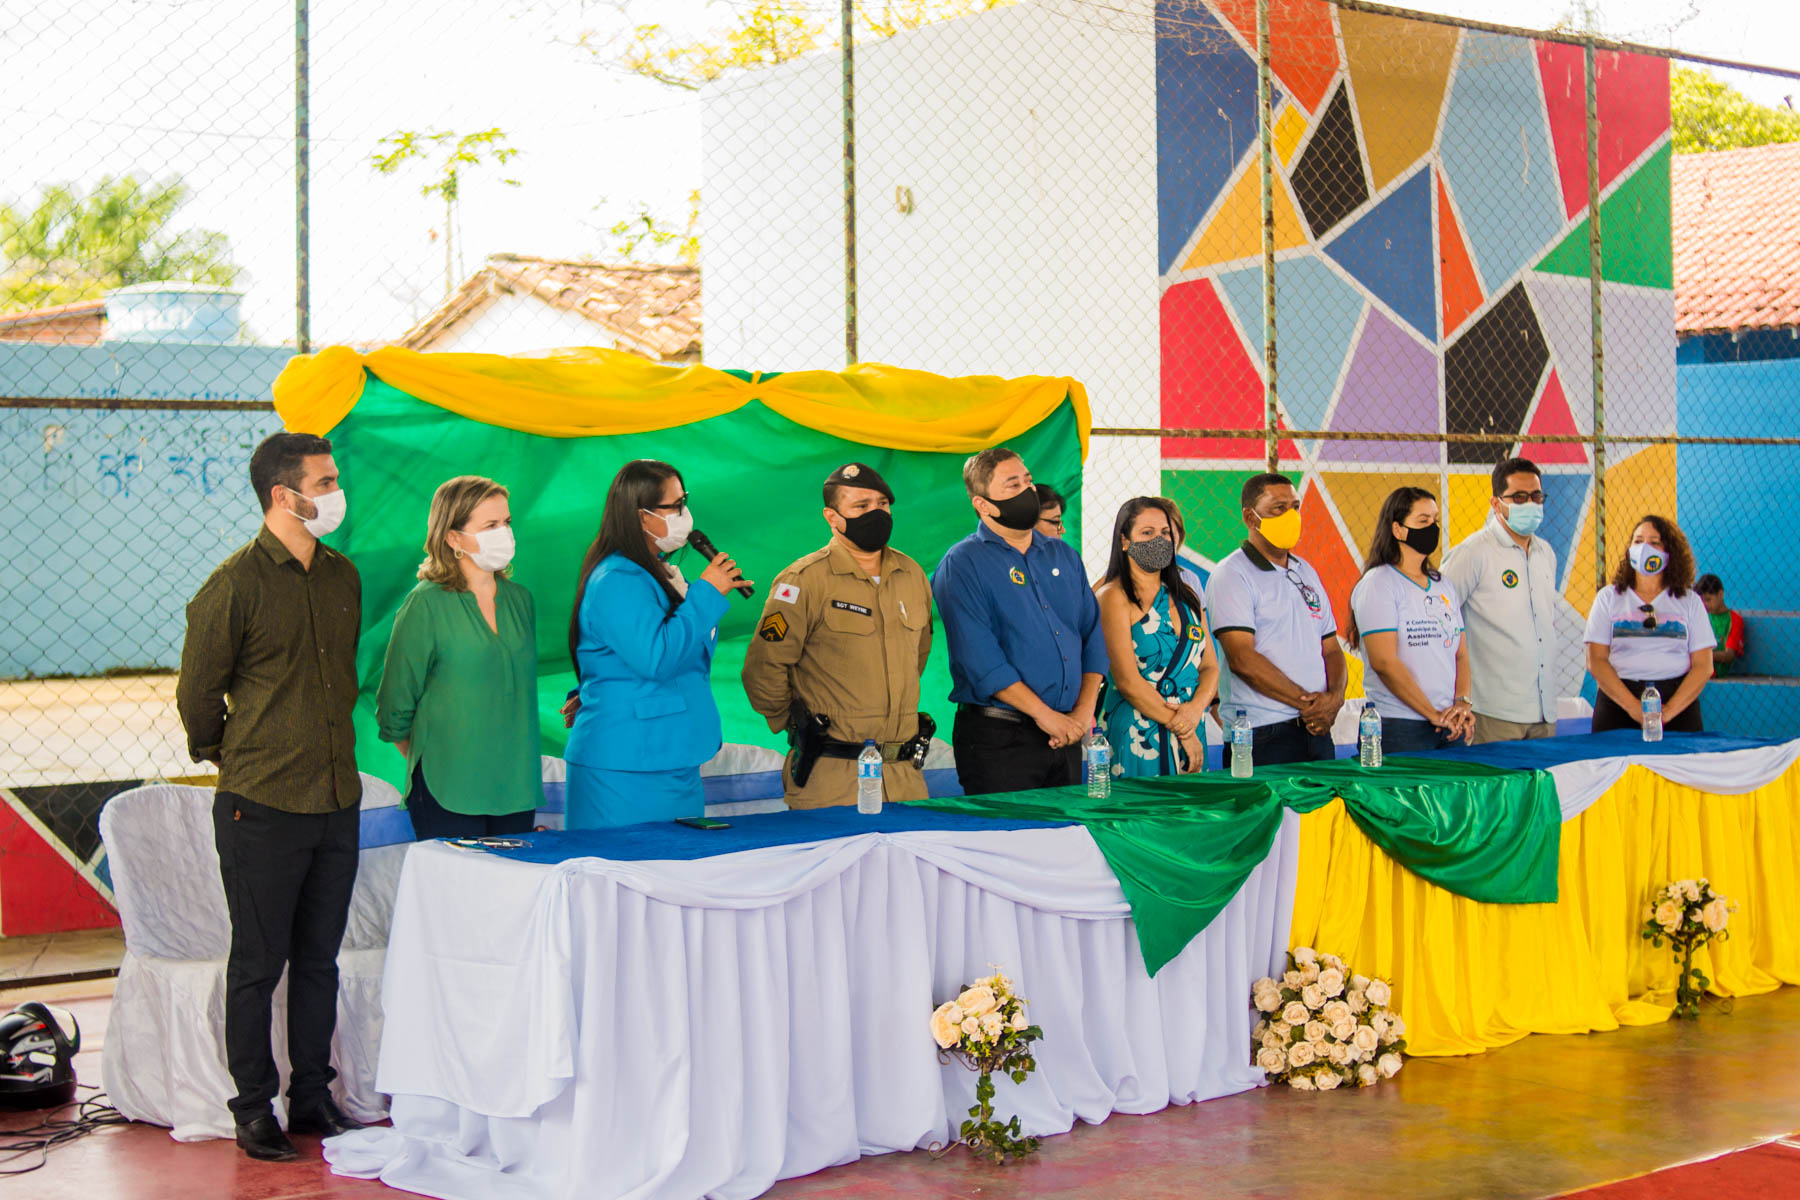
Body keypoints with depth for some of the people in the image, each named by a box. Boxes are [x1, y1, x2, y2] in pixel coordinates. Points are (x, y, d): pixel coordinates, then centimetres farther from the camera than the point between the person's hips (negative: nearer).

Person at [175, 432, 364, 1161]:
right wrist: (233, 762, 8)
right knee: (258, 965, 3)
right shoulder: (237, 584, -11)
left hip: (336, 801, 6)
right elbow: (197, 693, -3)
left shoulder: (342, 577, 9)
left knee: (319, 959, 12)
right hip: (262, 808, -6)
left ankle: (312, 1097, 23)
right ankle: (254, 1110, 14)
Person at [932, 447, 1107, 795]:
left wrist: (1085, 711, -2)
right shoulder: (963, 564, -6)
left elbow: (1092, 634, 12)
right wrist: (1045, 714, -17)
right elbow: (979, 656, -15)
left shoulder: (1064, 556, 15)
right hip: (998, 738, -6)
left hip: (1067, 736, 6)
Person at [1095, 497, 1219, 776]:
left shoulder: (1187, 596, 14)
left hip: (1191, 731, 6)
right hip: (1136, 739, -6)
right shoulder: (1114, 597, -6)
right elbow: (1127, 681, -13)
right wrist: (1181, 727, -11)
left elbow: (1210, 667, 11)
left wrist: (1196, 708, -10)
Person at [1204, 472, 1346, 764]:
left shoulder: (1307, 573, 18)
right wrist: (1306, 702, -14)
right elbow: (1242, 660, -16)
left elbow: (1331, 649, 18)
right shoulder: (1231, 574, -6)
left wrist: (1334, 697, -3)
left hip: (1317, 731, 7)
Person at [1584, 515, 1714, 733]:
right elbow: (1596, 661, 0)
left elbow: (1704, 666, 3)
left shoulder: (1689, 600, 10)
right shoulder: (1609, 597, 9)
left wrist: (1669, 711, -10)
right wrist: (1634, 707, -12)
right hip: (1618, 703, 0)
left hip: (1678, 700, 0)